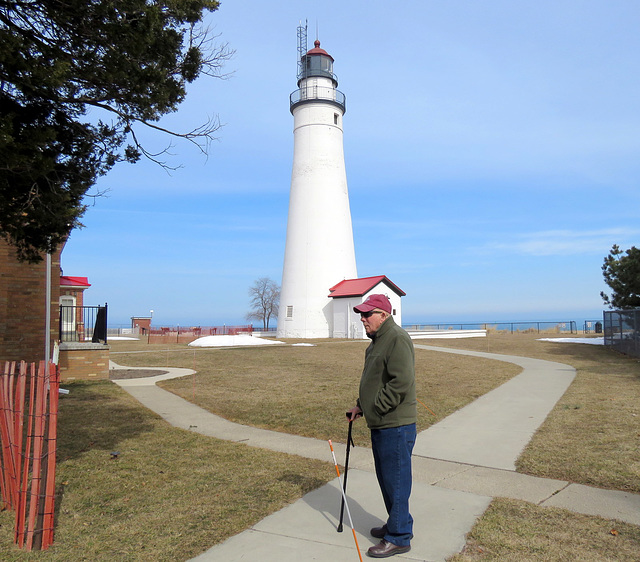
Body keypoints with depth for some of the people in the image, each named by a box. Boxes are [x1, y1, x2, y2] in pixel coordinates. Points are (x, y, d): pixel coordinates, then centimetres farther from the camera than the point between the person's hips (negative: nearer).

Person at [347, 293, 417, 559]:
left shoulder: (397, 339, -18)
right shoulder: (377, 340, 14)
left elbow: (401, 383, -26)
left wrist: (375, 407, -19)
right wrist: (360, 405, 13)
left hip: (396, 426, -10)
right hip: (380, 425, 10)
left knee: (395, 480, 2)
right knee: (386, 478, 20)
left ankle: (399, 538, 16)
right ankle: (398, 524, 37)